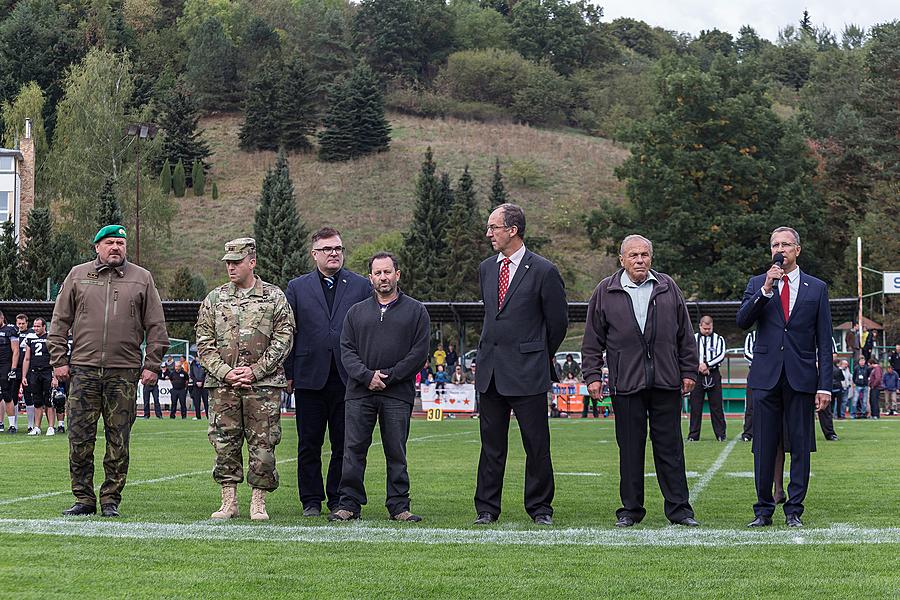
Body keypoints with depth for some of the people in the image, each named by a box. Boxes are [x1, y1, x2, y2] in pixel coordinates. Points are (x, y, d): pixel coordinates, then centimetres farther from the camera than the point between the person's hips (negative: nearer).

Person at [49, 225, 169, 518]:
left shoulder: (142, 279, 9)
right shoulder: (78, 275, 11)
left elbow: (156, 326, 8)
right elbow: (60, 321, 12)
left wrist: (151, 365, 1)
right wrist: (59, 360, 4)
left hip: (124, 372, -1)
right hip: (83, 370, 1)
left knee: (119, 441, 1)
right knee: (80, 438, 0)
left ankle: (111, 499, 8)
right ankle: (83, 499, 8)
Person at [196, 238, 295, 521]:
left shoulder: (274, 297, 4)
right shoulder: (214, 299, 10)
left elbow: (283, 340, -1)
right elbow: (204, 343, 7)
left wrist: (255, 371, -10)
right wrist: (224, 372, -7)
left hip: (264, 384, -2)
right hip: (223, 384, 2)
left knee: (262, 445, -2)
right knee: (224, 444, 2)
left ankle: (258, 503, 6)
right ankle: (229, 502, 10)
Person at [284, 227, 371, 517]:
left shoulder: (362, 286, 7)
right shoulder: (297, 287, 8)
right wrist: (288, 374, 1)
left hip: (348, 378, 0)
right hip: (310, 377, 0)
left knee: (344, 444, 3)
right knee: (309, 444, 5)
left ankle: (339, 499, 13)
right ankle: (311, 500, 13)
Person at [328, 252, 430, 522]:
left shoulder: (415, 310, 7)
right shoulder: (356, 312, 14)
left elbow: (420, 351, -1)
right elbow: (346, 349, 7)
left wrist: (388, 377, -8)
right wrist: (366, 375, -10)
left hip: (398, 395, -2)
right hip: (359, 393, 2)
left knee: (396, 453, 1)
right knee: (353, 450, -1)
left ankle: (399, 506, 6)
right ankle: (349, 504, 4)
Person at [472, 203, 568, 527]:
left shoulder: (543, 271, -7)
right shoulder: (486, 269, 11)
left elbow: (558, 320, 2)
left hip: (528, 370, -5)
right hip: (489, 368, 5)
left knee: (537, 445, 1)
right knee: (491, 445, 8)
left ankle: (540, 507, 11)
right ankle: (487, 508, 13)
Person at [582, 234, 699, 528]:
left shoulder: (668, 288, 9)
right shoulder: (605, 292, 5)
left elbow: (685, 335, 11)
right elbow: (593, 340, 7)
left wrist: (689, 371, 6)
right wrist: (592, 376, 1)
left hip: (666, 381, 1)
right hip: (626, 382, -1)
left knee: (670, 446, 3)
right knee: (630, 448, 4)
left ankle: (678, 507, 8)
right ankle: (631, 509, 11)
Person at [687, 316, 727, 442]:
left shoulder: (718, 339, 8)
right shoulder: (693, 338, 9)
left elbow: (721, 355, -5)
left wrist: (707, 364, -16)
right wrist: (699, 367, -12)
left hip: (713, 375, -1)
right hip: (697, 375, 1)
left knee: (716, 406, -1)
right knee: (695, 406, -1)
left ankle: (721, 434, 2)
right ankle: (693, 435, 3)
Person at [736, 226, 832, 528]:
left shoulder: (817, 288, 8)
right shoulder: (757, 284, 10)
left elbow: (824, 341, 6)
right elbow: (742, 321, -5)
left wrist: (825, 386, -1)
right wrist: (766, 289, -15)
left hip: (801, 378, 0)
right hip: (766, 378, 0)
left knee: (800, 446, 2)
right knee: (764, 447, 3)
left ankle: (794, 510, 9)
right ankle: (763, 509, 11)